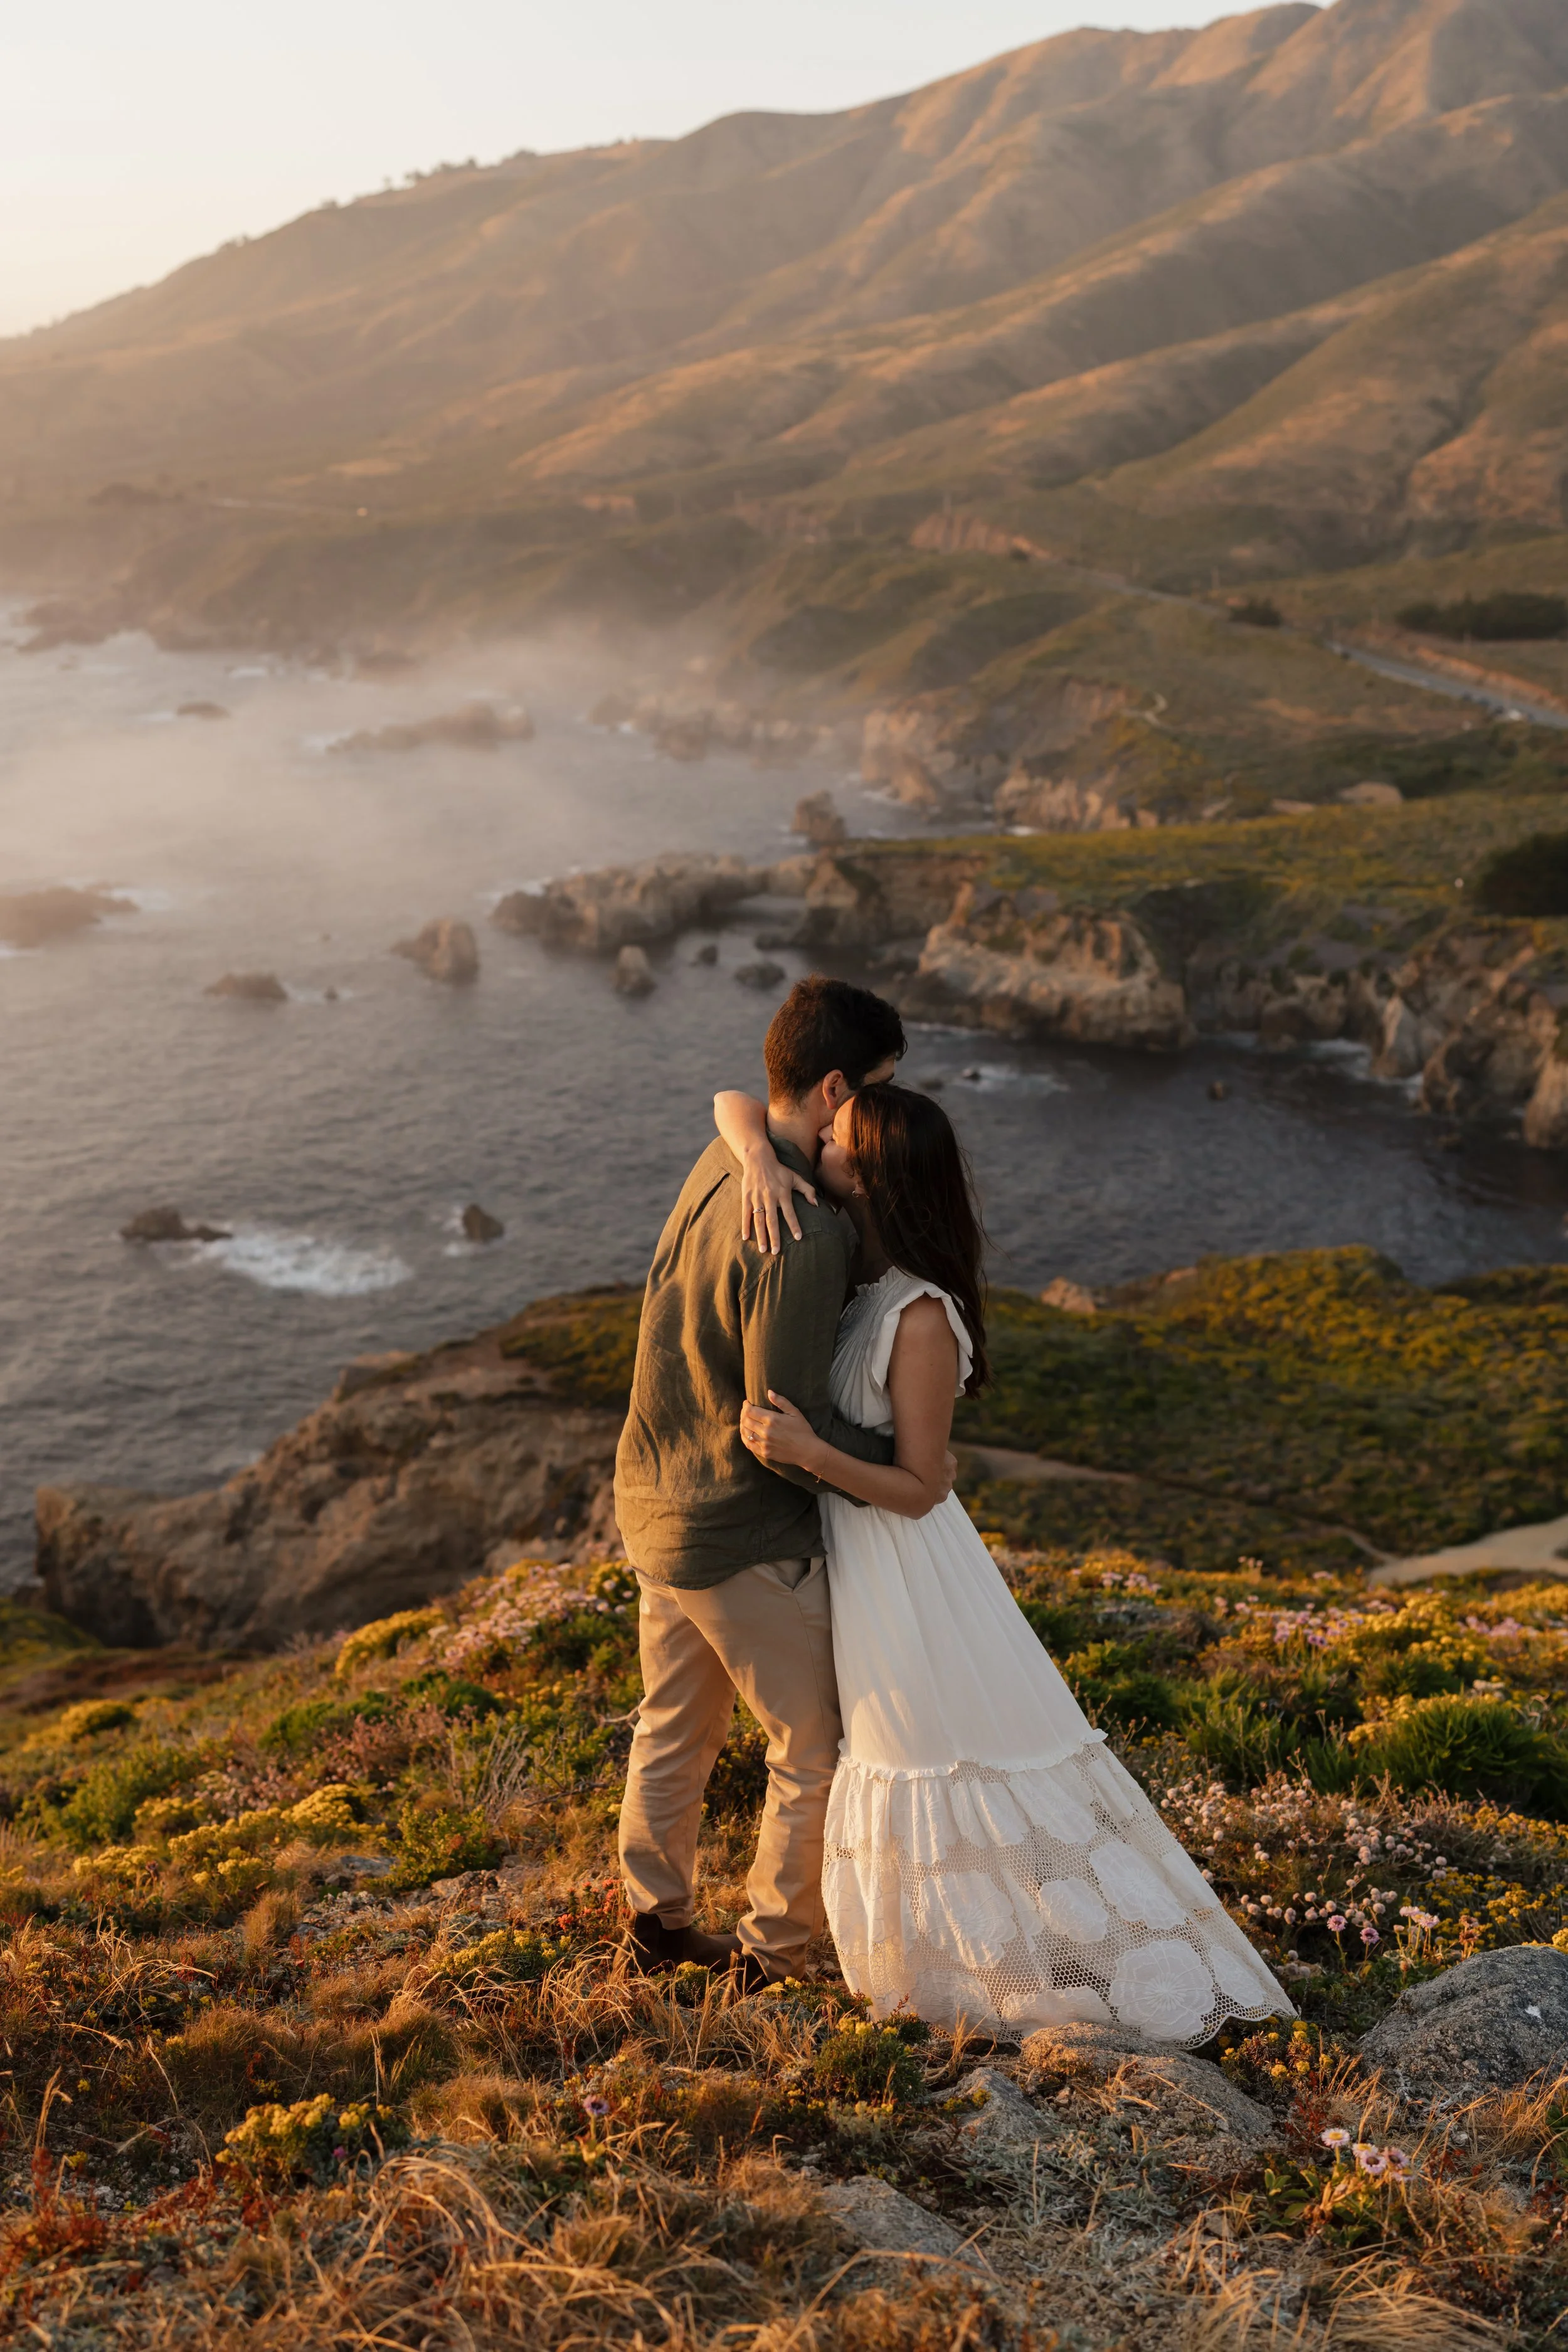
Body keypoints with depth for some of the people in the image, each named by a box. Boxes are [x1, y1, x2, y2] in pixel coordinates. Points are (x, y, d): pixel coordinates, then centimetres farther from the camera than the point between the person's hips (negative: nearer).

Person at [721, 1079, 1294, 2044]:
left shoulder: (921, 1317, -29)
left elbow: (918, 1488, -23)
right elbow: (737, 1103, -8)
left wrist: (809, 1452, -37)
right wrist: (760, 1157, -29)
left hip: (903, 1559, -8)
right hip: (842, 1550, 8)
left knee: (971, 1755, 7)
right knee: (899, 1751, 24)